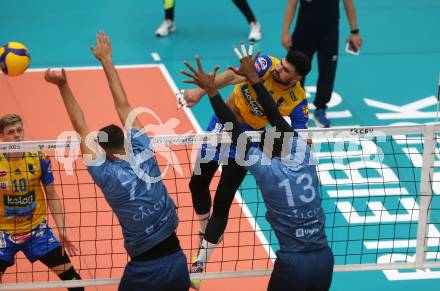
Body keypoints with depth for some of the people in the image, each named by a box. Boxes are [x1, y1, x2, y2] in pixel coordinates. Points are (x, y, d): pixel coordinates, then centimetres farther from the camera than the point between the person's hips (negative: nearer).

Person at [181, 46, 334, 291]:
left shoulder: (265, 169, -8)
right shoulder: (304, 158, 2)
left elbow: (235, 131, -6)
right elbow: (276, 117, 9)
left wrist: (211, 91, -4)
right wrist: (253, 78, 17)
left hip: (293, 264, -4)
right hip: (325, 259, 4)